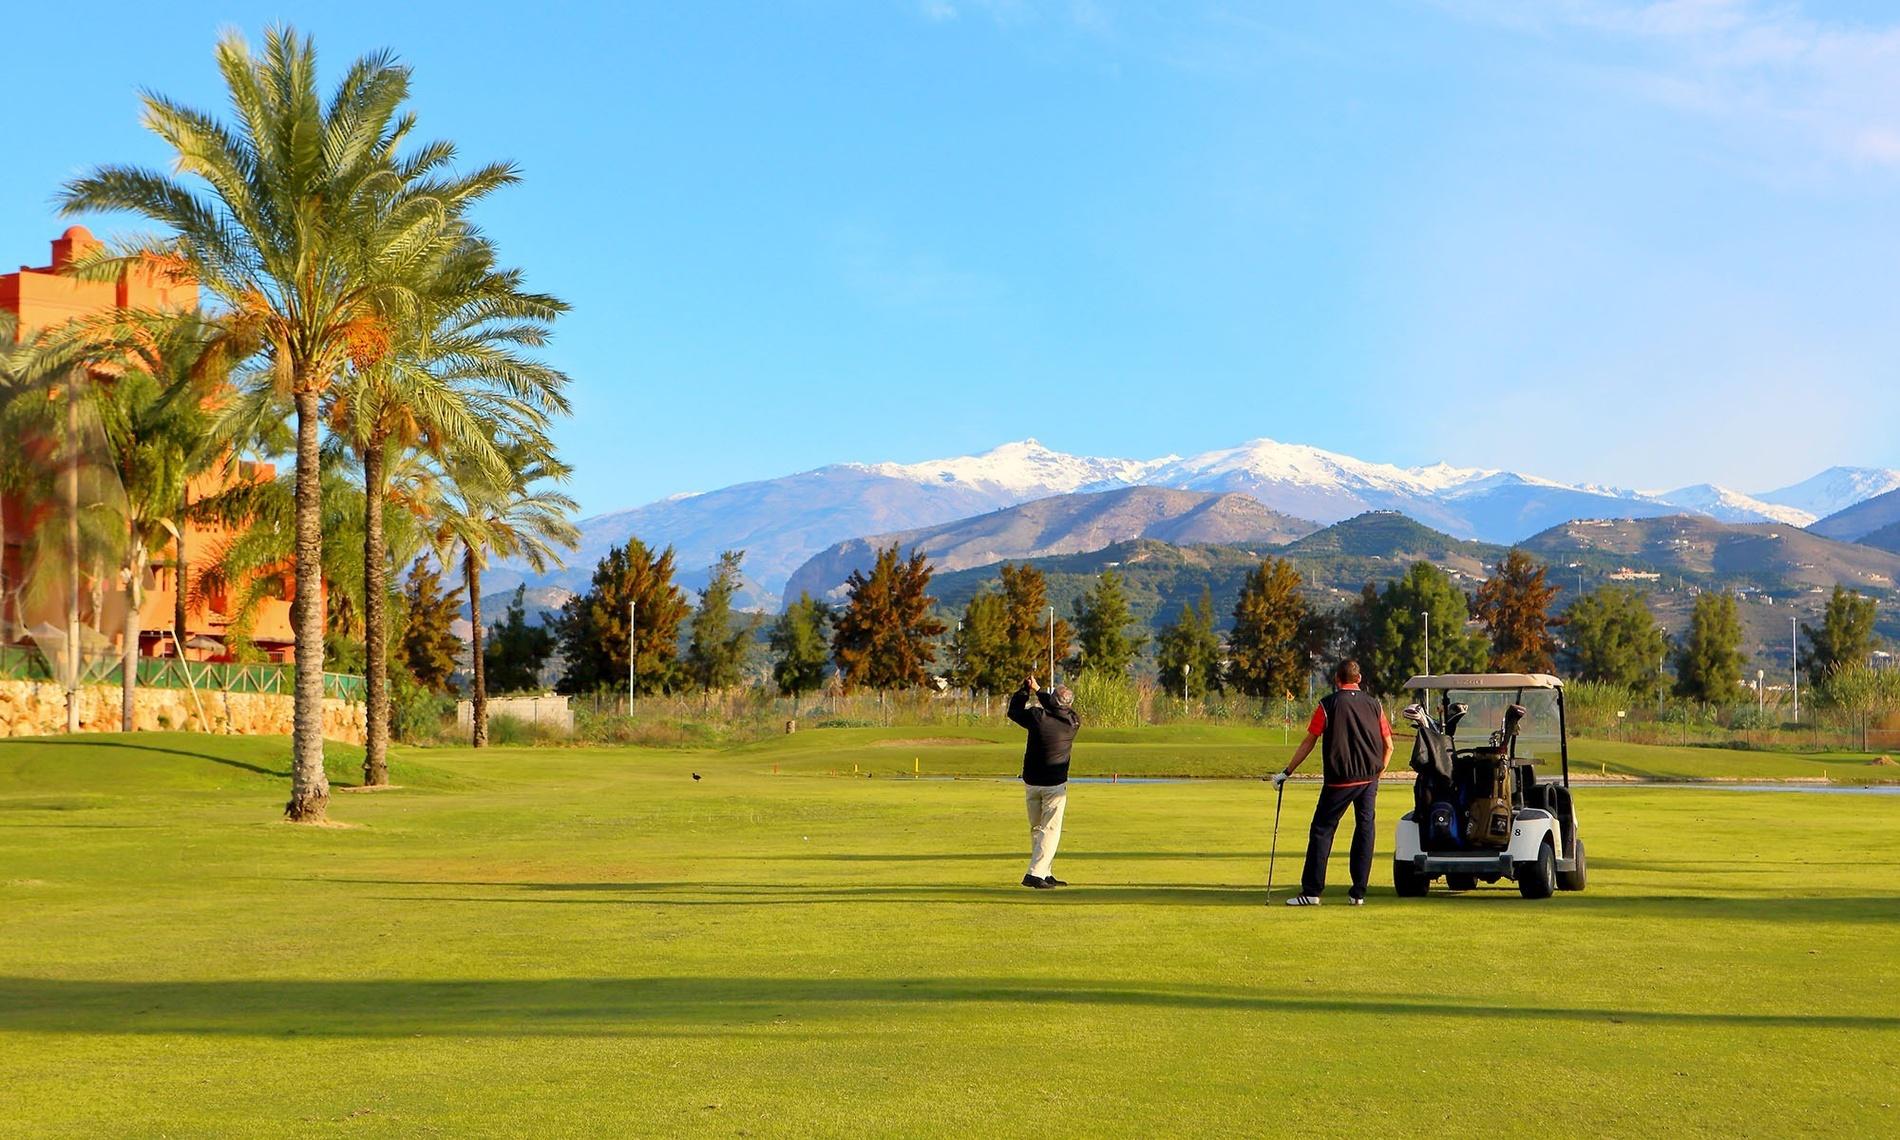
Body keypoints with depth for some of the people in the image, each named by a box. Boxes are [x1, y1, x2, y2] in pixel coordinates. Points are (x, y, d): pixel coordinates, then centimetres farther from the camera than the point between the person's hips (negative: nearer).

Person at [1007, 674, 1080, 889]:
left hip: (1031, 782, 2)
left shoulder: (1037, 716, -10)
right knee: (1050, 829, 0)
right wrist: (1038, 690, 19)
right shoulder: (1072, 722, -6)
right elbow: (1062, 709, 15)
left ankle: (1045, 874, 19)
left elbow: (1014, 711, 7)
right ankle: (1035, 874, -13)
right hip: (1055, 785, -2)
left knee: (1036, 828, 14)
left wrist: (1025, 689, 16)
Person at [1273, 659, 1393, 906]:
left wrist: (1287, 771, 5)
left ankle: (1311, 891, -4)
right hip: (1369, 779, 4)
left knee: (1322, 830, 0)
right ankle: (1358, 893, 5)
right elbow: (1388, 746, 8)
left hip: (1340, 779, -4)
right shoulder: (1374, 704, 8)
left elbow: (1308, 742, -2)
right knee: (1365, 830, 8)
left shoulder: (1329, 704, -3)